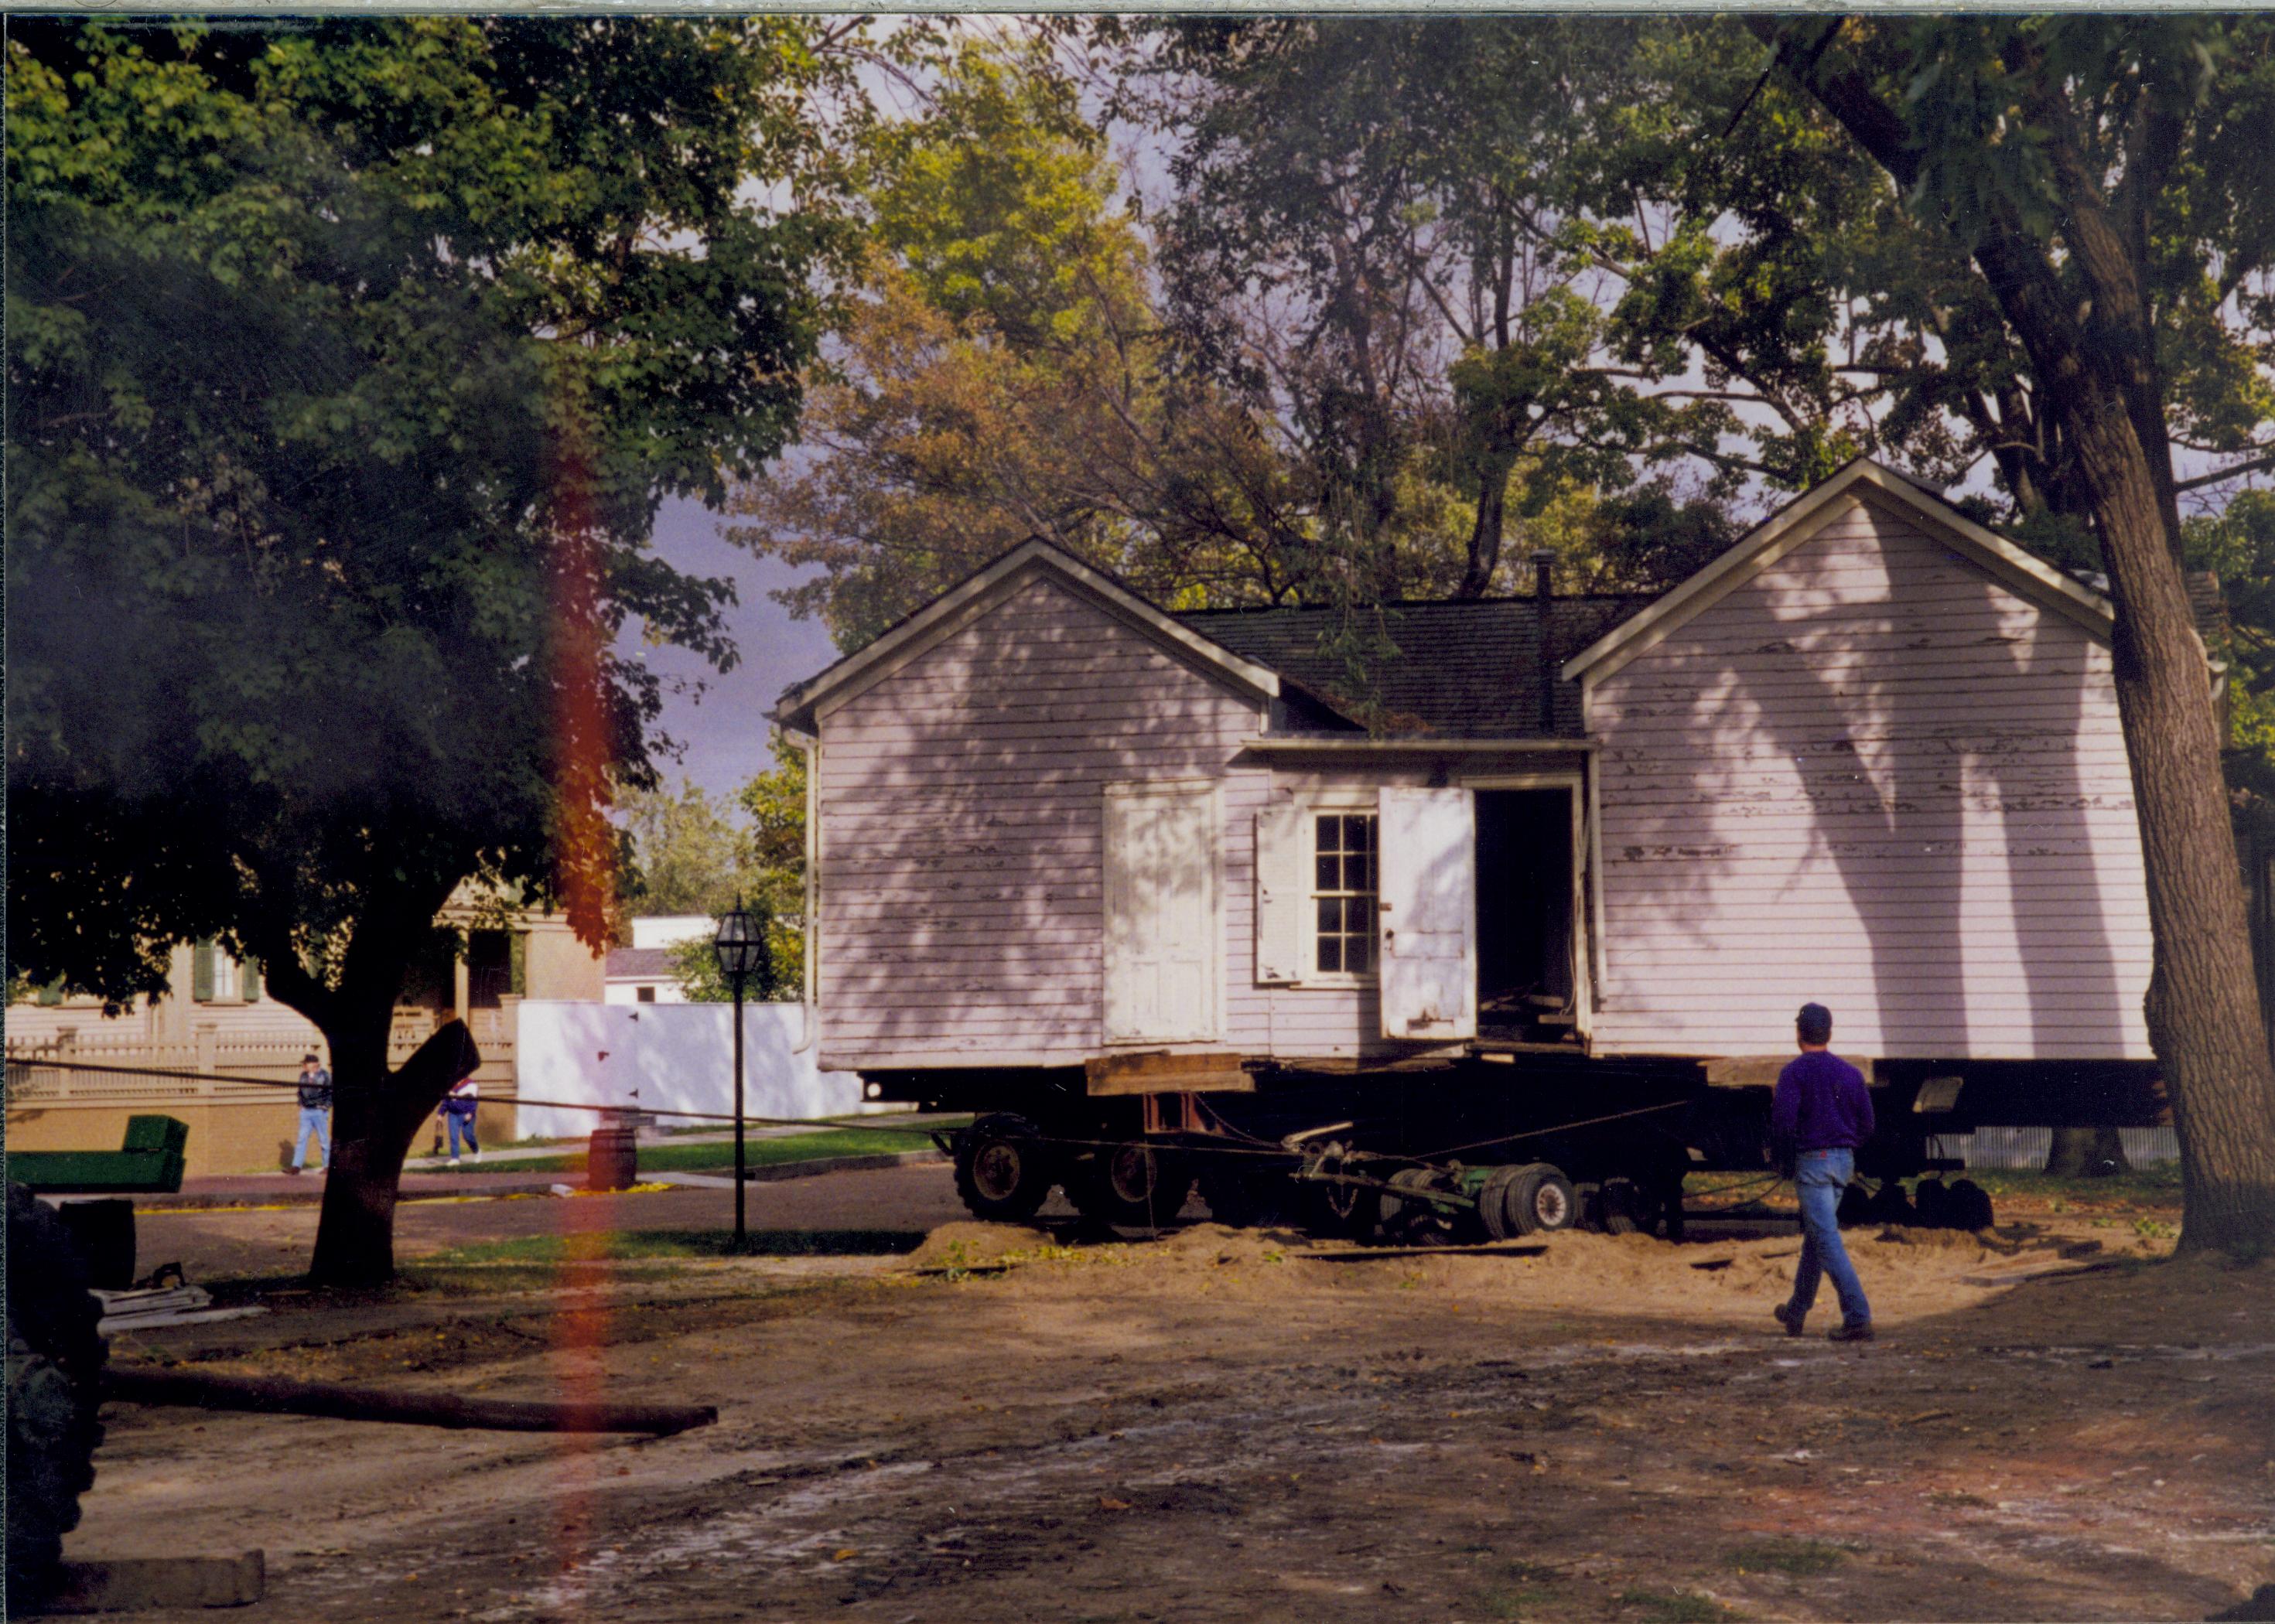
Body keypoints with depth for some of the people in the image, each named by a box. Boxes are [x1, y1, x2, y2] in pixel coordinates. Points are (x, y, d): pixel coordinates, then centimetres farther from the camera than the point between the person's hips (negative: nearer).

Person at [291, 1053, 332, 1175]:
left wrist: (326, 1106, -10)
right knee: (302, 1138, -1)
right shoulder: (303, 1076, 8)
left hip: (319, 1112, -4)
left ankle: (327, 1166, 12)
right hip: (306, 1111, 4)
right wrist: (301, 1104, 8)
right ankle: (297, 1166, -3)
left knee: (324, 1140, 3)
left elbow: (331, 1092, -5)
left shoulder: (324, 1075, -6)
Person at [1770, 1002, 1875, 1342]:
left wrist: (1785, 1157, -1)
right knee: (1814, 1235, 19)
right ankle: (1796, 1312, 30)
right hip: (1844, 1161, 7)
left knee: (1828, 1241, -8)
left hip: (1811, 1160, -7)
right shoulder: (1850, 1073, 9)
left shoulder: (1794, 1072, -9)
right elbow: (1866, 1125, 9)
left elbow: (1783, 1121, -17)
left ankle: (1858, 1318, -16)